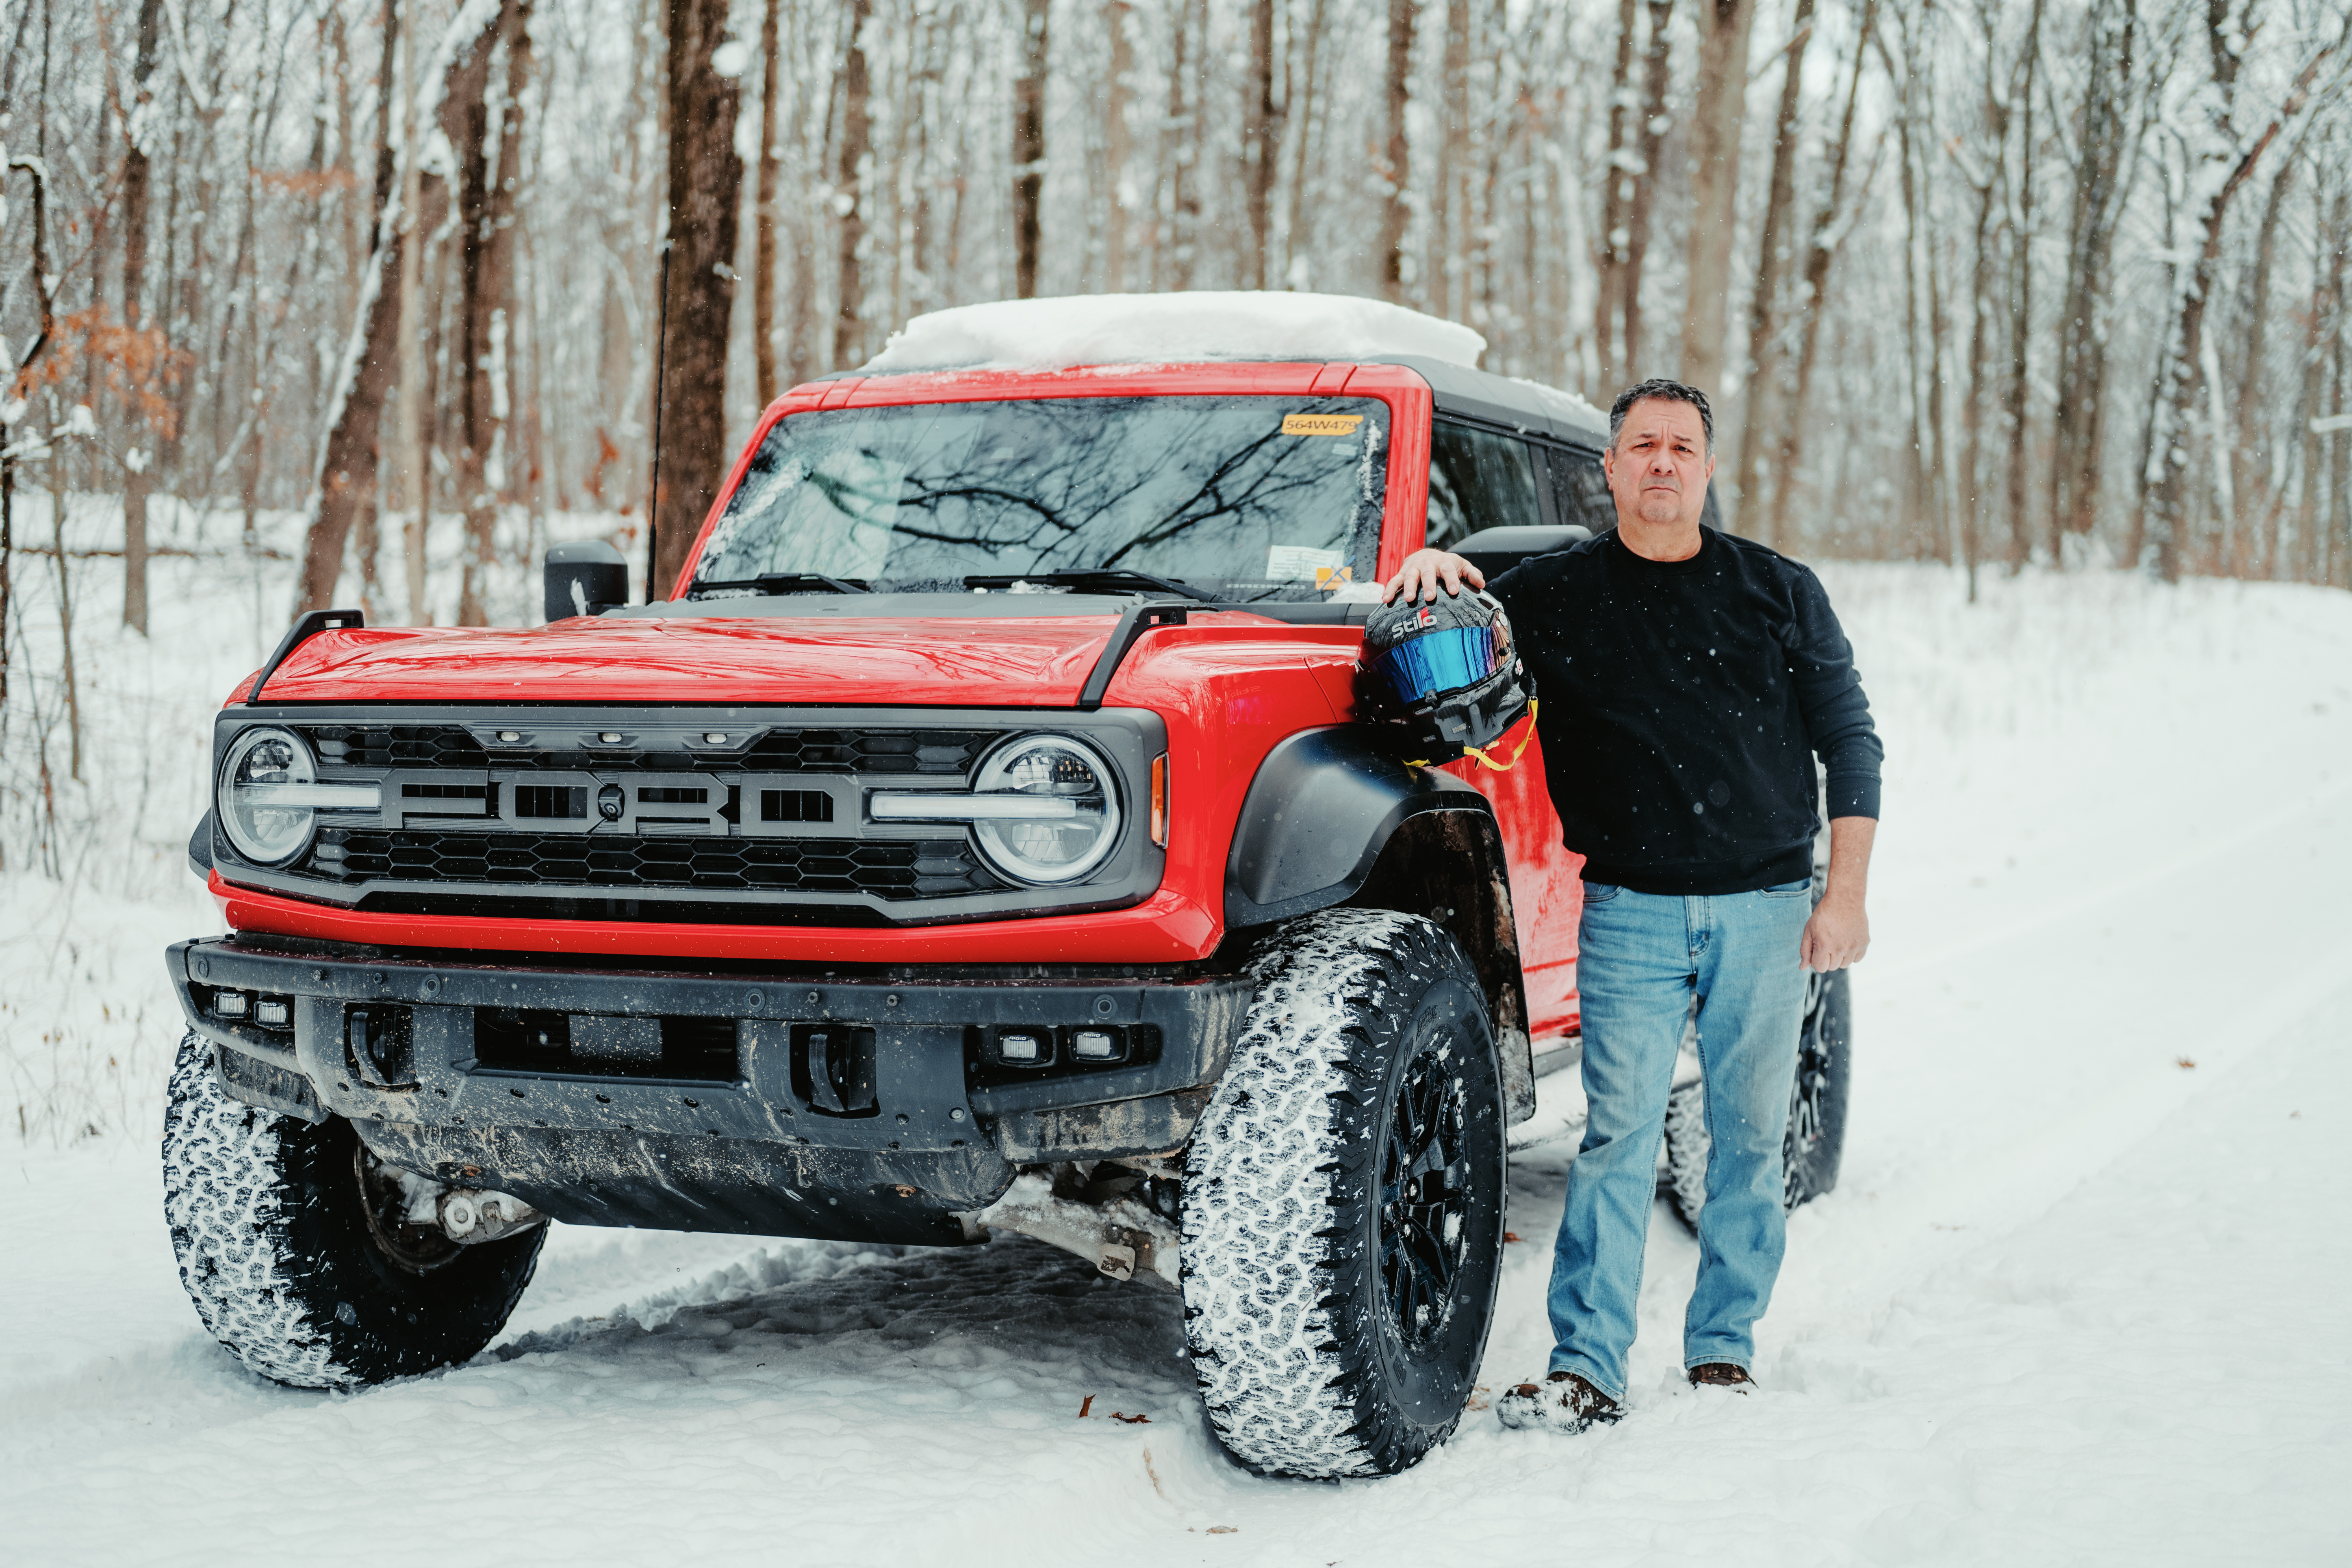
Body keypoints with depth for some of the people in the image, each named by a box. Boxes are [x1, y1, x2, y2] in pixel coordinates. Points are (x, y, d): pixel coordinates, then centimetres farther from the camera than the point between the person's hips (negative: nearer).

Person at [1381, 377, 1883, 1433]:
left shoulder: (1779, 591, 6)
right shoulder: (1557, 595, 5)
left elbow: (1849, 741, 8)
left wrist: (1844, 894, 0)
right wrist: (1428, 568, -12)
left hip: (1766, 907, 1)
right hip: (1631, 910, -1)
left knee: (1750, 1134, 7)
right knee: (1618, 1135, -7)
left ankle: (1724, 1348, 19)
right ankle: (1586, 1367, -5)